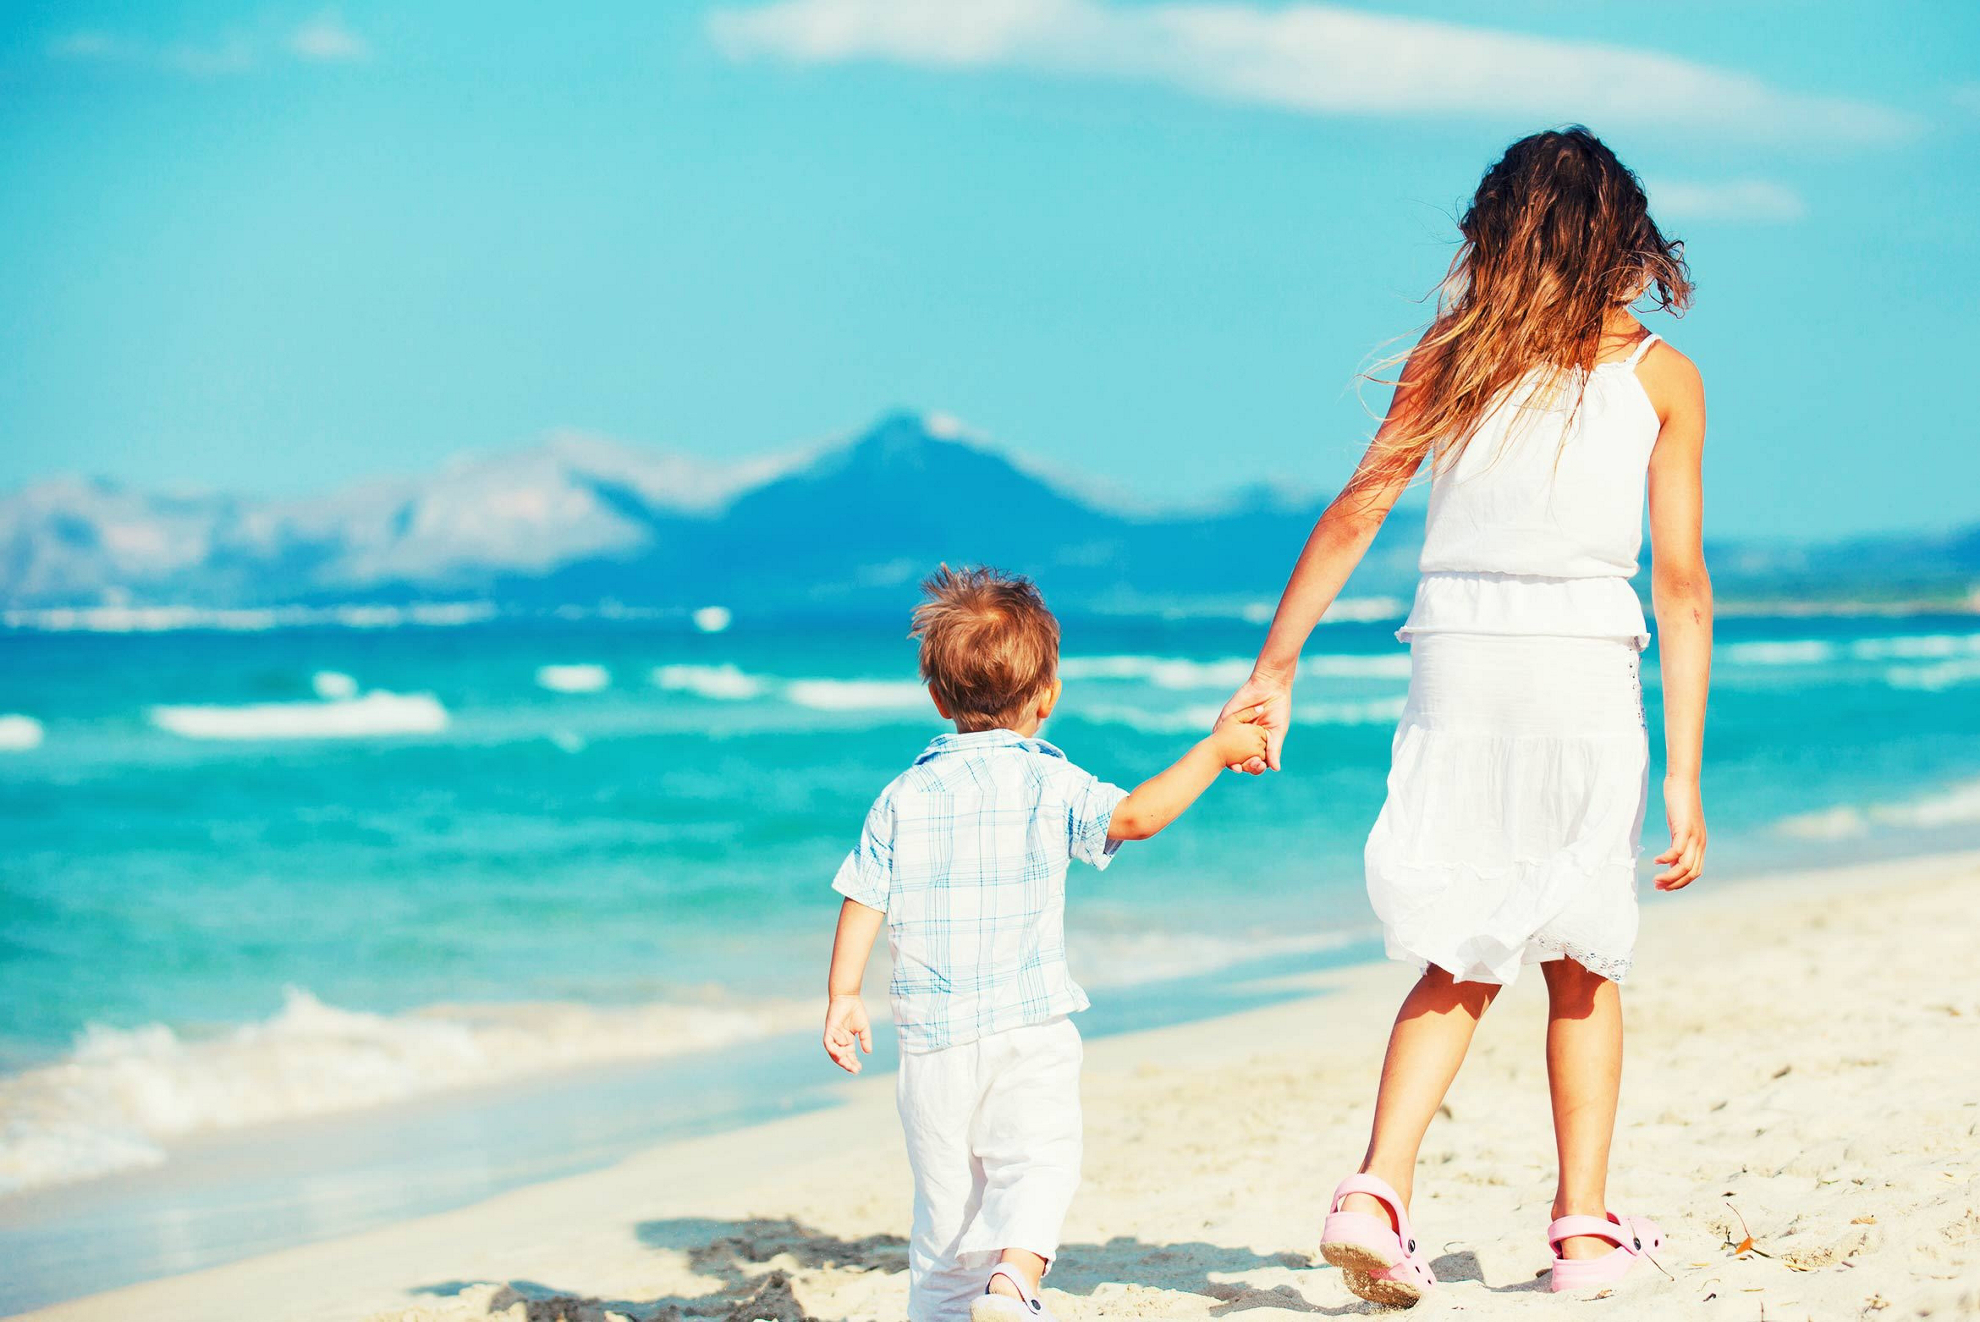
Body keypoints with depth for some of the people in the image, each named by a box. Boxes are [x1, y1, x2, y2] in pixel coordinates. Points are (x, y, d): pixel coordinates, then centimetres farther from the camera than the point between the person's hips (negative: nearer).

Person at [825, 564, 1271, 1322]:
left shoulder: (904, 797, 6)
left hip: (933, 1032, 3)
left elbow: (864, 900, 4)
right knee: (1037, 1162, -4)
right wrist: (1214, 750, -7)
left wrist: (844, 996, 9)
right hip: (1029, 1029, -3)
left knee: (947, 1190, 12)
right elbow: (1136, 816, -16)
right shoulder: (1049, 784, -4)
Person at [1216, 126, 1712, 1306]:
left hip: (1453, 670, 2)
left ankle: (1379, 1191, -6)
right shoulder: (1661, 375, 4)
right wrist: (1684, 776, 0)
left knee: (1462, 965, 12)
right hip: (1584, 673, -2)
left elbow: (1354, 514, 3)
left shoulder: (1452, 354, 9)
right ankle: (1585, 1226, 19)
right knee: (1584, 964, 16)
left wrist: (1278, 663, 8)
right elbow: (1681, 584, -1)